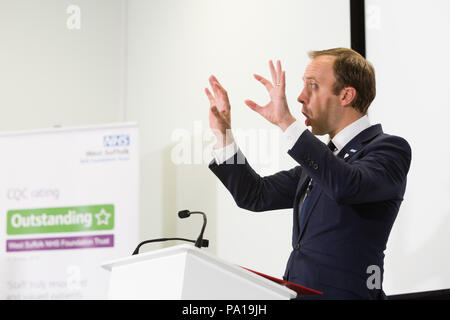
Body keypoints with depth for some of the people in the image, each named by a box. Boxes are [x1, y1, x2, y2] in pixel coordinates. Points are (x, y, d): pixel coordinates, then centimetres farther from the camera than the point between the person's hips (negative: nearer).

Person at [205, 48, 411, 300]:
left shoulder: (389, 149, -6)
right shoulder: (326, 155, 18)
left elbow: (347, 186, -27)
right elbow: (256, 196, 19)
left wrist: (287, 123, -27)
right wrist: (223, 133, 12)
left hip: (341, 293, -7)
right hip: (295, 293, 7)